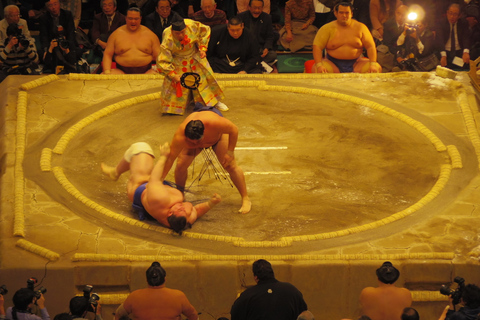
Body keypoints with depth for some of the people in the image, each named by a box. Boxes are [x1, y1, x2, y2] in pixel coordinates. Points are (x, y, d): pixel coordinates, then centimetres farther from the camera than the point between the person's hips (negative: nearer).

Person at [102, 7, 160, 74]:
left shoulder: (149, 34, 11)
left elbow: (158, 56, 9)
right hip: (122, 71, 1)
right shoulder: (116, 34, 10)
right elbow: (107, 55, 9)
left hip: (146, 71, 0)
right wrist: (107, 71, -7)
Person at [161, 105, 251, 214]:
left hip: (218, 135, -1)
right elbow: (170, 159, -32)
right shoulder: (180, 136, -42)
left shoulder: (215, 122, -47)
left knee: (230, 165, -10)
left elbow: (234, 130, -28)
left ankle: (245, 199, 3)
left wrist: (230, 152, -23)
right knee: (181, 164, -12)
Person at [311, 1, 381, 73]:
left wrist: (373, 64, -13)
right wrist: (319, 65, -23)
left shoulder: (360, 27, 6)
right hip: (333, 64, -2)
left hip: (355, 63, 2)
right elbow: (317, 46, -7)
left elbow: (370, 46, 4)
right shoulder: (327, 28, 0)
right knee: (315, 69, -32)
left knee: (377, 68, -23)